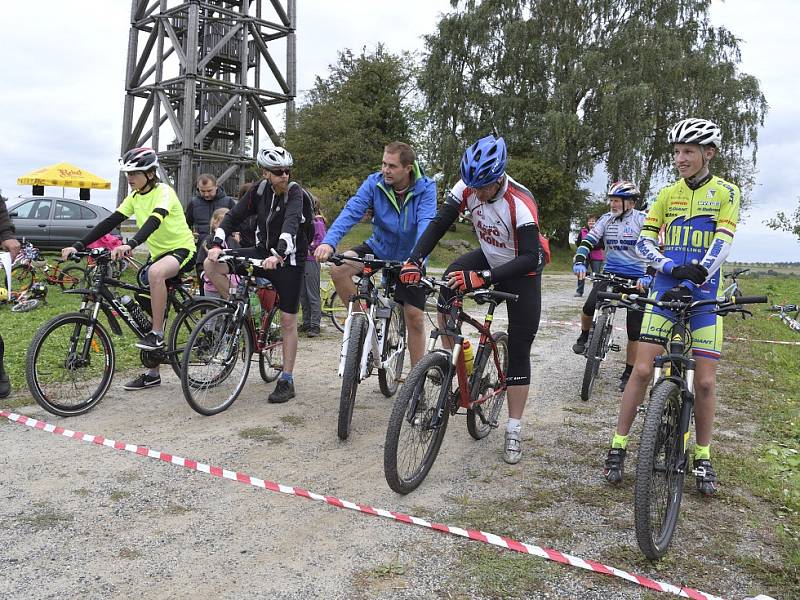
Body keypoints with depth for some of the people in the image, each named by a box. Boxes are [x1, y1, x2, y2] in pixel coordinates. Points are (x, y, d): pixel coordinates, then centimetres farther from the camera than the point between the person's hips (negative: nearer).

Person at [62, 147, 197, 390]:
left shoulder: (163, 192, -17)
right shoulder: (135, 197, 4)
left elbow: (154, 220, -35)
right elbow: (110, 222, -1)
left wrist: (130, 245, -51)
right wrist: (78, 246, -11)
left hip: (181, 249, -8)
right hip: (157, 252, 8)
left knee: (155, 273, -40)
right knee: (147, 310, 5)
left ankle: (158, 334, -25)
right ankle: (152, 373, 15)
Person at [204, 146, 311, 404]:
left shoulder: (295, 194, -18)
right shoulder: (260, 190, -3)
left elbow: (290, 224, -36)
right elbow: (234, 216, -4)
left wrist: (279, 254, -52)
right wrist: (217, 243, -19)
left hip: (289, 259, -5)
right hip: (264, 252, 5)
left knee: (288, 321, -2)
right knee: (211, 265, -11)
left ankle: (287, 381, 7)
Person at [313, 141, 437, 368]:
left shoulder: (425, 188, -19)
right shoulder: (374, 183, -15)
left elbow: (426, 224, -34)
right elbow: (351, 211, -26)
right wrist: (329, 242, -44)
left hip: (408, 258, -2)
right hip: (378, 248, 2)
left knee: (414, 318, -2)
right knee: (338, 269, -25)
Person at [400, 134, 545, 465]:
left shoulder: (520, 203, -34)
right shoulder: (467, 188, -20)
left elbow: (529, 258, -39)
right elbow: (439, 223, -20)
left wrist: (482, 278, -51)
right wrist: (414, 260, -36)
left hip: (522, 272, -4)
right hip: (489, 257, 5)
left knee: (518, 351, -3)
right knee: (448, 286, -26)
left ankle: (514, 431, 7)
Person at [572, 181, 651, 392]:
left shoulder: (642, 220, -7)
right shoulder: (606, 219, 4)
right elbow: (589, 241, -3)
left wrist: (648, 276, -29)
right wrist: (579, 262, -22)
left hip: (636, 278, -2)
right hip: (610, 273, 2)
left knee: (634, 331, 0)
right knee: (589, 307, -24)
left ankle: (628, 373, 15)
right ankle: (584, 336, 8)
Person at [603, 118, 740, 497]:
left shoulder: (726, 193, 2)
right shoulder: (667, 194, 7)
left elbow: (722, 243, -11)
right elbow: (644, 242, 0)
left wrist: (698, 274, -28)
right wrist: (673, 267, -19)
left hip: (705, 296, -1)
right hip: (665, 292, 1)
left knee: (705, 381, 0)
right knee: (642, 369, -4)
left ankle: (702, 457, 19)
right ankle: (618, 447, 7)